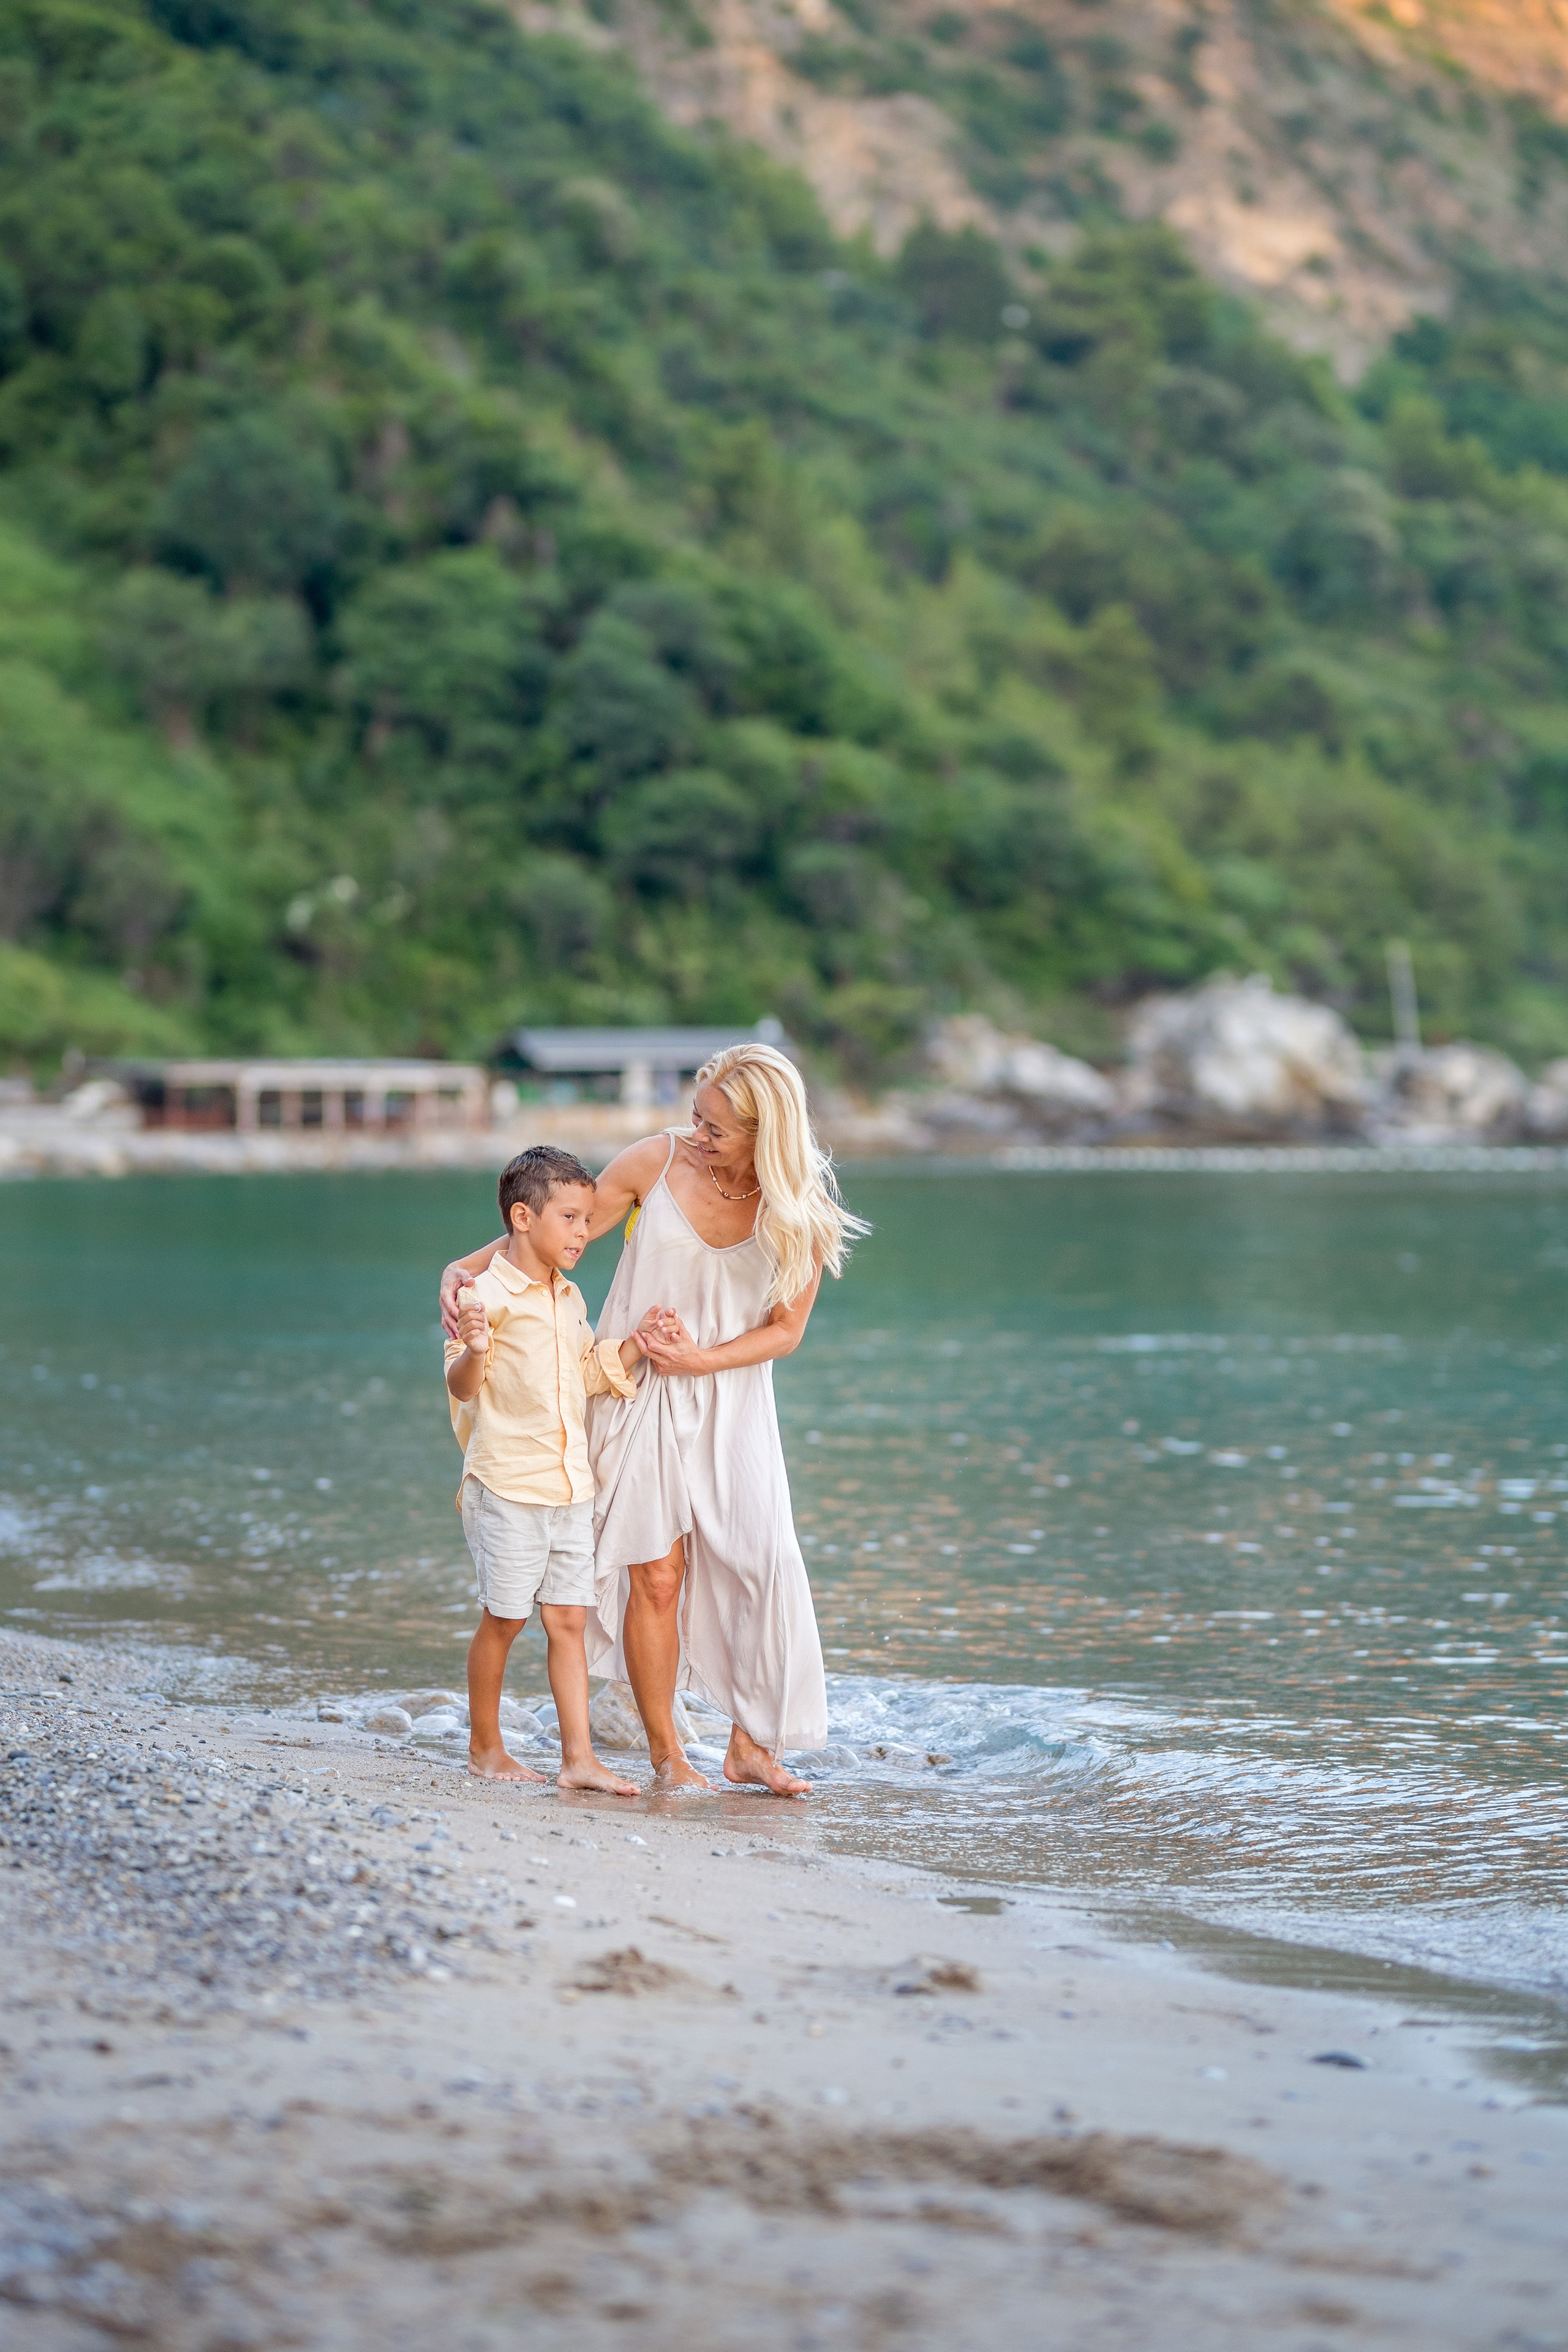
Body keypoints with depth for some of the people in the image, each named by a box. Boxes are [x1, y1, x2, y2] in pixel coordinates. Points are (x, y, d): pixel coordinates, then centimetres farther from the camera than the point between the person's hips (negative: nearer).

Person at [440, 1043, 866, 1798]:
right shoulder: (656, 1161, -10)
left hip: (732, 1402, 1)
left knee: (761, 1563, -7)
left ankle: (750, 1745, 8)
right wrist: (466, 1267, -11)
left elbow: (785, 1330, -2)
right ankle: (666, 1756, 9)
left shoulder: (800, 1211, -9)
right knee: (656, 1576, -3)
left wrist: (699, 1359, -15)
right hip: (640, 1395, -1)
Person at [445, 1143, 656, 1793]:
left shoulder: (570, 1299, 13)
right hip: (508, 1487, -7)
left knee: (569, 1619, 5)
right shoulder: (490, 1294, -12)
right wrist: (474, 1350, -36)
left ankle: (578, 1756, 5)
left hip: (571, 1487, 7)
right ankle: (485, 1746, 17)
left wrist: (636, 1344, 11)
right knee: (504, 1618, 2)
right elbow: (463, 1388, -15)